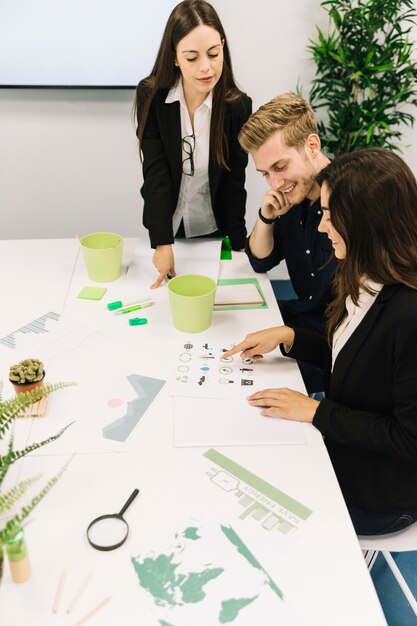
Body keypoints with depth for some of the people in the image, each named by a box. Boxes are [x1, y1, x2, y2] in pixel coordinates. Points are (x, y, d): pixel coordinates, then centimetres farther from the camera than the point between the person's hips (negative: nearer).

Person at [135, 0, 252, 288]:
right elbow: (155, 173, -22)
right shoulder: (151, 95, -17)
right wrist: (162, 243, -30)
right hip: (166, 225, 0)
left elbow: (234, 181, -9)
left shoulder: (238, 105, -16)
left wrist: (239, 245, -10)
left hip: (214, 230, 0)